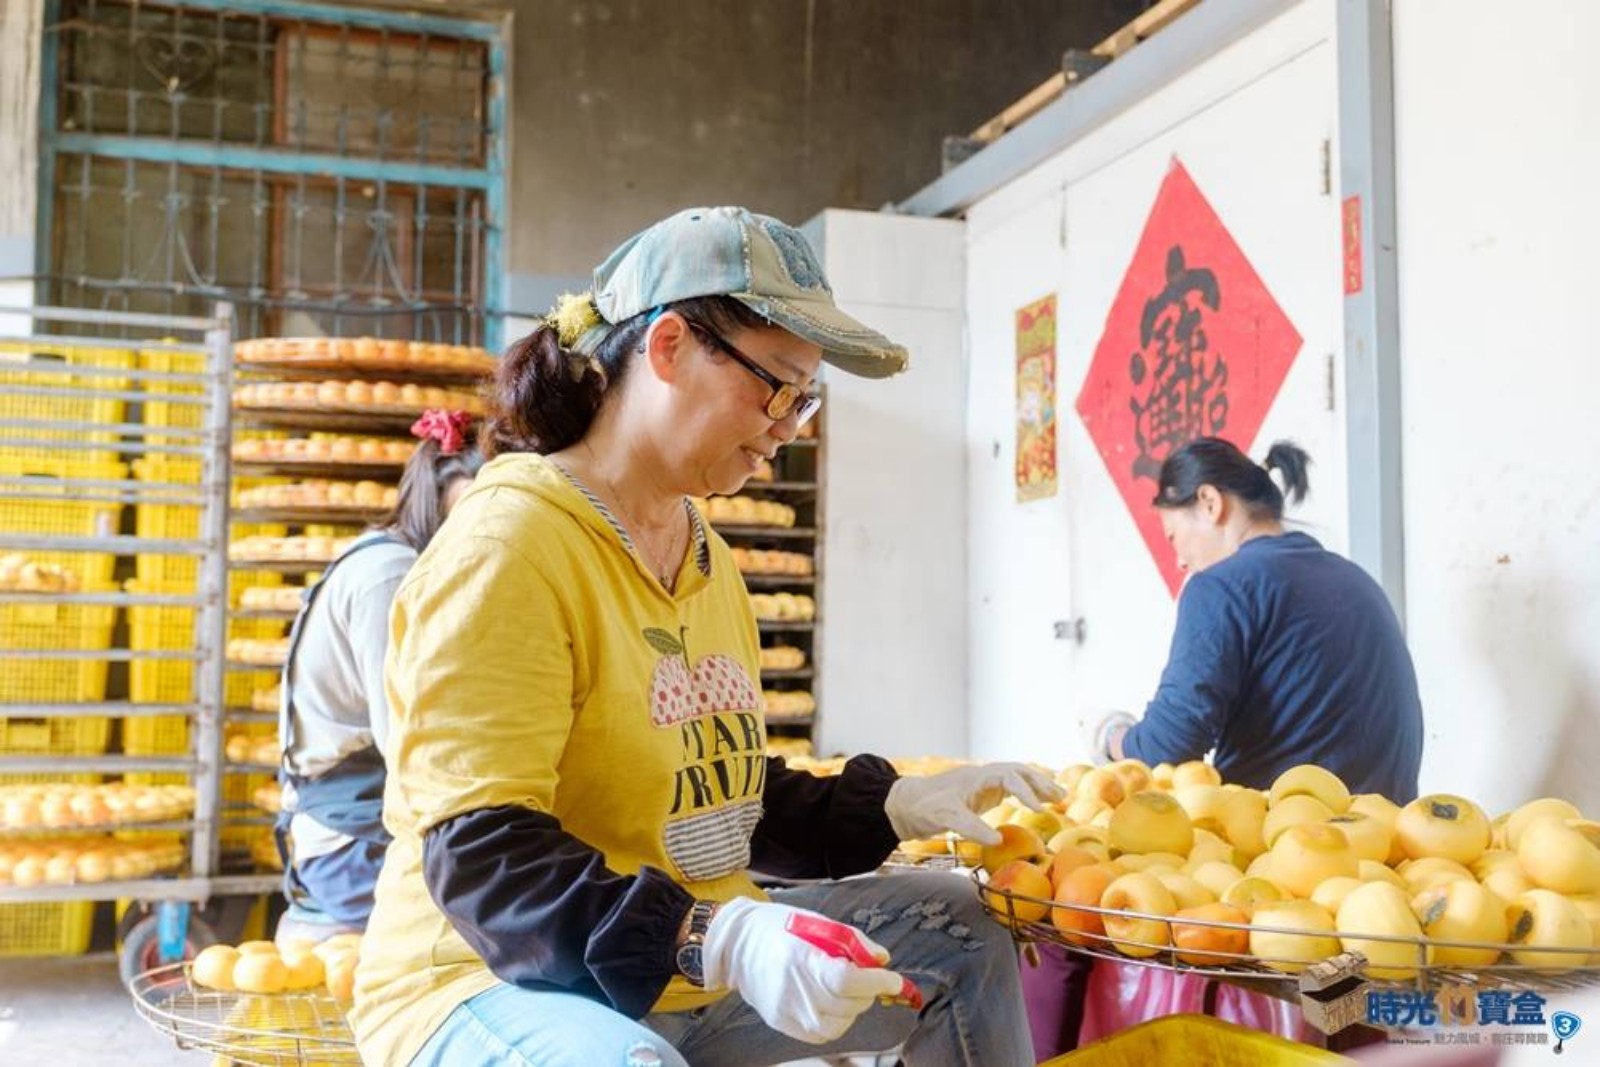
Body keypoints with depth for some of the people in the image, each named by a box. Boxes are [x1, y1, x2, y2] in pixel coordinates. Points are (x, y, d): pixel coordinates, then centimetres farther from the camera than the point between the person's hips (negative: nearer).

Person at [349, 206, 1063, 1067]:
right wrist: (719, 941, -37)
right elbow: (479, 856, -27)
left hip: (696, 964, 9)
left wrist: (898, 806, 4)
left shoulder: (706, 553, 9)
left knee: (955, 928, 12)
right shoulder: (509, 542, -20)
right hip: (501, 983, -9)